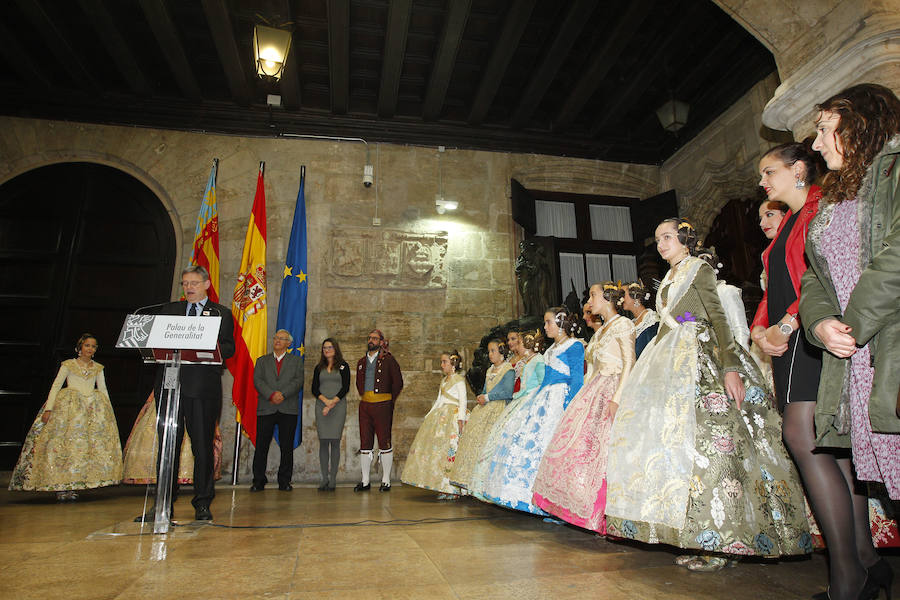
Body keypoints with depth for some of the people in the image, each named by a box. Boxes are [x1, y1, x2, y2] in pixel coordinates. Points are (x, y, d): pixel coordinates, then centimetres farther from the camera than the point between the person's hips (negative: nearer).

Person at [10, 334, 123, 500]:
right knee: (65, 442, -12)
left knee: (95, 442, -9)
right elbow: (56, 386, 2)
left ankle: (72, 485, -5)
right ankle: (61, 486, -8)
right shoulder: (68, 364, 8)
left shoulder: (98, 368, 16)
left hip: (93, 405, 3)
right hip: (69, 405, -3)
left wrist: (109, 411, 10)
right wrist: (48, 408, -8)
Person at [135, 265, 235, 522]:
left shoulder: (222, 313, 11)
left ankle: (202, 504, 10)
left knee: (203, 445, 1)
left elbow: (229, 348, 2)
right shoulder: (169, 310, 20)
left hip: (203, 387, -2)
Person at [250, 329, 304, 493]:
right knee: (261, 446, 1)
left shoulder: (296, 360, 13)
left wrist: (283, 394, -14)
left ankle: (284, 481, 10)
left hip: (288, 409, -1)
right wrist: (271, 395, -14)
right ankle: (259, 481, 11)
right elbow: (257, 380, 2)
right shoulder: (262, 360, 17)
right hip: (266, 409, 1)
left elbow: (299, 380, -1)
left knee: (287, 447, 1)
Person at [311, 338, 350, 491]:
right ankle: (324, 479, 6)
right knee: (323, 442, 0)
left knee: (335, 442, -5)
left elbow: (345, 388, -1)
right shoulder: (319, 368, 15)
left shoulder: (343, 366, 6)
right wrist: (325, 401, -11)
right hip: (321, 406, 3)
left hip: (338, 406, -3)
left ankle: (333, 479, -1)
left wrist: (333, 403, -11)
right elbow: (315, 389, 6)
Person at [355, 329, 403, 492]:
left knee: (384, 442, -1)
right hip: (364, 405, 5)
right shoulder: (362, 362, 14)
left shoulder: (388, 360, -1)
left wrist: (390, 401, 1)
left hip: (382, 405, -5)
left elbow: (398, 383, -1)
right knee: (365, 443, 6)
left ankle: (386, 481, 8)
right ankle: (365, 481, 15)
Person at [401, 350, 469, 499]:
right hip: (440, 417, 8)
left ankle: (453, 489, -7)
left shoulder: (459, 379, -4)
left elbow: (463, 401, -11)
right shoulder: (444, 380, 20)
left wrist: (460, 419, -20)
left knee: (450, 450, -12)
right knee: (437, 450, 3)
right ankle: (443, 487, 10)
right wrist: (429, 416, 19)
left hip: (453, 417, -8)